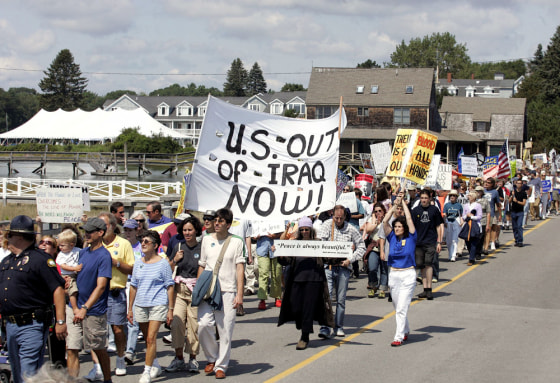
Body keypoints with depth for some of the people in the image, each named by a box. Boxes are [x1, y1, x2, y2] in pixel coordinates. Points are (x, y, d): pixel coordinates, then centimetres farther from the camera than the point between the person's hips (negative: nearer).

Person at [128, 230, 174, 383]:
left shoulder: (163, 263, -3)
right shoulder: (138, 264, 10)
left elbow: (169, 287, -2)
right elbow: (133, 286, 15)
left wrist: (170, 309, -5)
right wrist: (130, 308, 13)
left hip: (158, 305, -5)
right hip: (140, 305, 5)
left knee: (151, 338, -12)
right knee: (147, 339, 13)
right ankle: (155, 366, 29)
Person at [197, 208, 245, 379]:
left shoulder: (237, 241, 4)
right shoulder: (206, 240, 12)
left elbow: (240, 268, 0)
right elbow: (201, 266, 16)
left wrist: (240, 294, -6)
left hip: (228, 291, -2)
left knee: (225, 330, -2)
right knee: (204, 324, -14)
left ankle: (221, 365, 11)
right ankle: (212, 358, 8)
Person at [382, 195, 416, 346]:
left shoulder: (411, 238, -1)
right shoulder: (392, 238, 7)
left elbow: (409, 219, -7)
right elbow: (385, 221, -2)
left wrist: (403, 203, 2)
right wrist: (394, 205, -1)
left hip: (408, 275, -4)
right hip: (394, 274, 4)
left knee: (402, 307, -11)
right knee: (397, 307, 13)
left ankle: (399, 337, -11)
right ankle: (405, 331, 32)